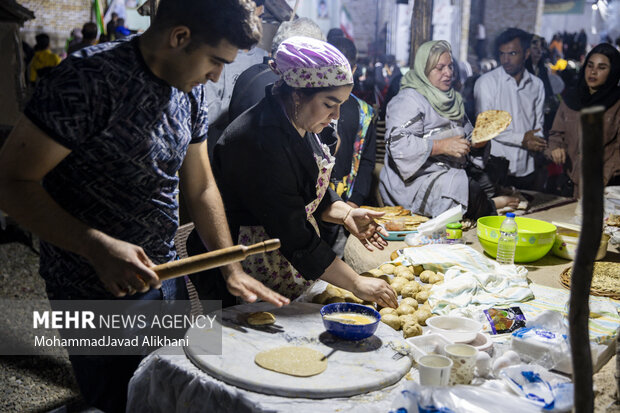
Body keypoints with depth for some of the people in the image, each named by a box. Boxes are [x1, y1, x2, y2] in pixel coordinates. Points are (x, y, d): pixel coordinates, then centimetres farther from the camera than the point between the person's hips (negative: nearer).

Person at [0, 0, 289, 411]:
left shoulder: (191, 91, 1)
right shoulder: (90, 77, -22)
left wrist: (233, 270, 5)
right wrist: (99, 248, -30)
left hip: (165, 275, 7)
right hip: (98, 294, -7)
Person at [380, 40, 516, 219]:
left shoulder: (452, 99, 20)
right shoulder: (408, 100, -8)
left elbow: (467, 136, 26)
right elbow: (397, 144, -21)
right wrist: (442, 146, -24)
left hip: (453, 174, 8)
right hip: (415, 182, -8)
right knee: (473, 194, -29)